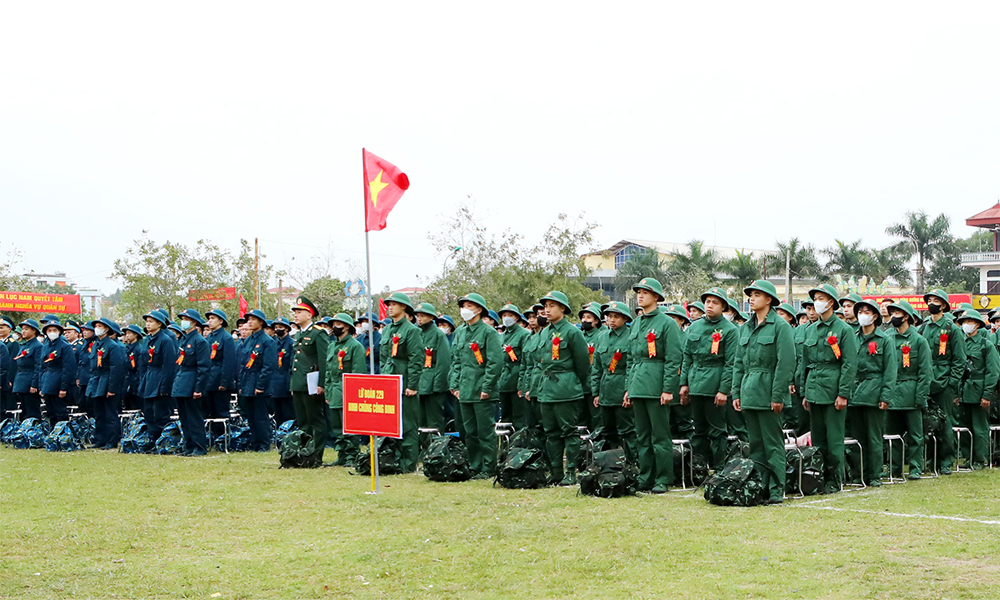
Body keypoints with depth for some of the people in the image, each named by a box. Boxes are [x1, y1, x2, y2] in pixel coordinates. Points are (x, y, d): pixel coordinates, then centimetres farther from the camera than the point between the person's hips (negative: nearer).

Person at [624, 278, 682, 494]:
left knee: (660, 435, -3)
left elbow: (674, 359, -10)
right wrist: (628, 387, 15)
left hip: (656, 386, -7)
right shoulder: (636, 324, 16)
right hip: (638, 385, 7)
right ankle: (645, 478, 16)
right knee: (642, 436, 10)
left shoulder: (667, 323, -6)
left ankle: (663, 480, 3)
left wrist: (668, 389, -15)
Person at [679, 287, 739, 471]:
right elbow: (687, 357, 15)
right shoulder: (694, 327, 12)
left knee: (717, 431, -1)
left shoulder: (730, 330, -5)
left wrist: (724, 390, -14)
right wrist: (684, 383, 9)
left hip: (715, 386, -6)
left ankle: (718, 470, 5)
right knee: (699, 428, 11)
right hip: (696, 385, 6)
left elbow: (731, 363, -9)